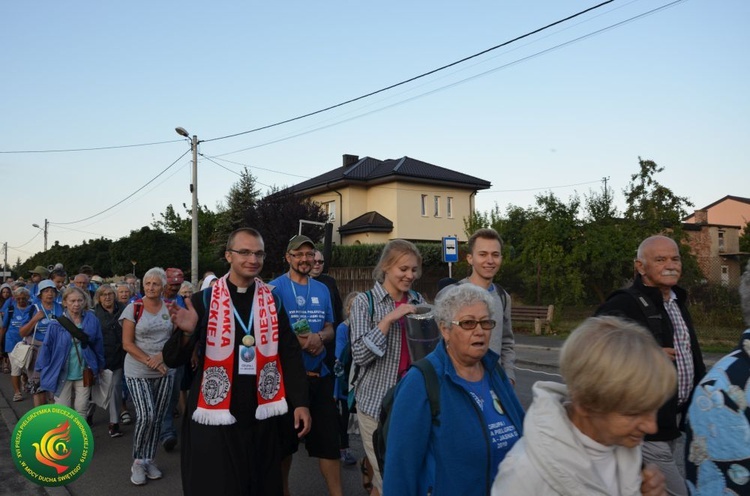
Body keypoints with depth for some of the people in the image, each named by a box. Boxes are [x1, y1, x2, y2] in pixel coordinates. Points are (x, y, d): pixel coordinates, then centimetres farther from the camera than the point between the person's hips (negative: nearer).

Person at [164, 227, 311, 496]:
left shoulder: (272, 301, 2)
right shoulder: (203, 300, -5)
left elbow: (290, 353, 5)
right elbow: (174, 360, -4)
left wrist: (300, 402, -1)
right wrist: (187, 332, -25)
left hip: (261, 416, 3)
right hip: (215, 416, -2)